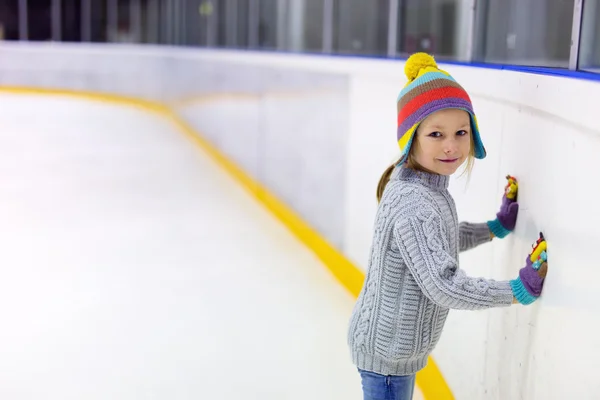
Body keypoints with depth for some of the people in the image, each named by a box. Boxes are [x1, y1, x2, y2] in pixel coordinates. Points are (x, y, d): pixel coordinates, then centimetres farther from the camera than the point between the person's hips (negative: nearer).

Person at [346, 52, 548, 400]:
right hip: (387, 350, -9)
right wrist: (520, 289, -25)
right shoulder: (413, 205, -32)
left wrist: (496, 227, 10)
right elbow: (445, 286, -33)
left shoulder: (428, 185, -3)